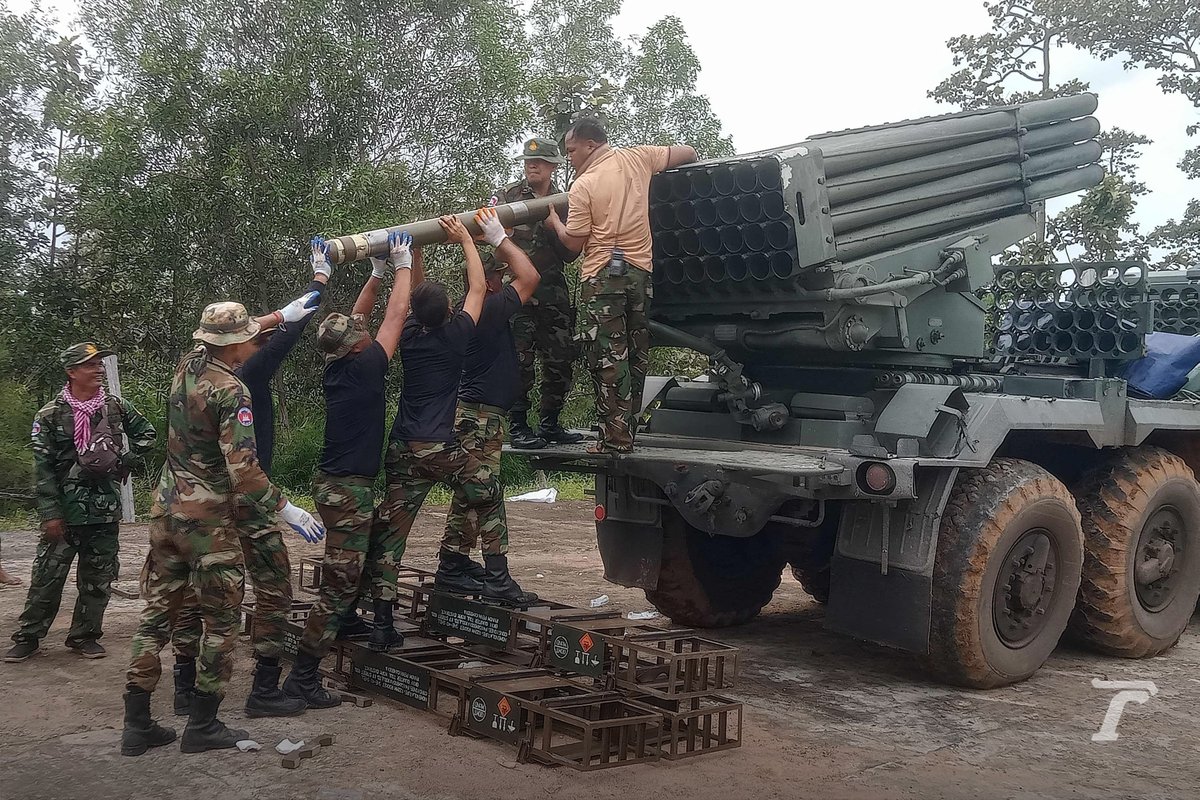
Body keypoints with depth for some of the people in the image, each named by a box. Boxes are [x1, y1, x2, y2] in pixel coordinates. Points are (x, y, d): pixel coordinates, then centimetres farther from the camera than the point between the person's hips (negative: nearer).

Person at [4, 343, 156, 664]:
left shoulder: (116, 407, 5)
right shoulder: (50, 414, -5)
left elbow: (145, 434, 21)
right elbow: (42, 467, -7)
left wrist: (126, 462, 7)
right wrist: (50, 513, -12)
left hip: (105, 508, 3)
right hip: (66, 508, -3)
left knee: (98, 578, 8)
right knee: (47, 575, -1)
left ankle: (85, 635, 20)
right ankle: (27, 637, 12)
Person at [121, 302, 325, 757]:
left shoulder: (186, 367, 5)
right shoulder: (231, 391, -18)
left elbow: (227, 339, 26)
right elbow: (243, 468, -24)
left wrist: (281, 316, 33)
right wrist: (286, 510, -16)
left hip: (166, 513, 7)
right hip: (210, 522, -7)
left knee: (157, 614, 10)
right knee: (222, 622, 5)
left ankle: (136, 725, 14)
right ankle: (202, 727, 9)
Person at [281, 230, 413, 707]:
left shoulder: (336, 367, 5)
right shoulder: (363, 367, -16)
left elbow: (355, 319, 19)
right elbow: (395, 315, -8)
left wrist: (378, 272, 19)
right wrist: (402, 265, 4)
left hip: (336, 483, 9)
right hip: (349, 489, -9)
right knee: (338, 584, -7)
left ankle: (347, 623, 38)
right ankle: (302, 677, -6)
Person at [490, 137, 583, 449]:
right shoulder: (509, 195, 5)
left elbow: (570, 253, 3)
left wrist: (548, 223, -10)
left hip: (553, 291, 4)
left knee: (561, 359, 4)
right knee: (519, 359, -7)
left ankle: (550, 423, 17)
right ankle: (518, 427, 0)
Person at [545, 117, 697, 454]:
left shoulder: (582, 187, -8)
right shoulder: (636, 158, 6)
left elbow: (574, 243, -6)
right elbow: (687, 153, 12)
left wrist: (554, 221, 13)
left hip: (603, 276, -5)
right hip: (641, 271, 6)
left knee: (607, 358, -3)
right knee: (636, 356, 11)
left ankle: (615, 438, -5)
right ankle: (627, 431, 17)